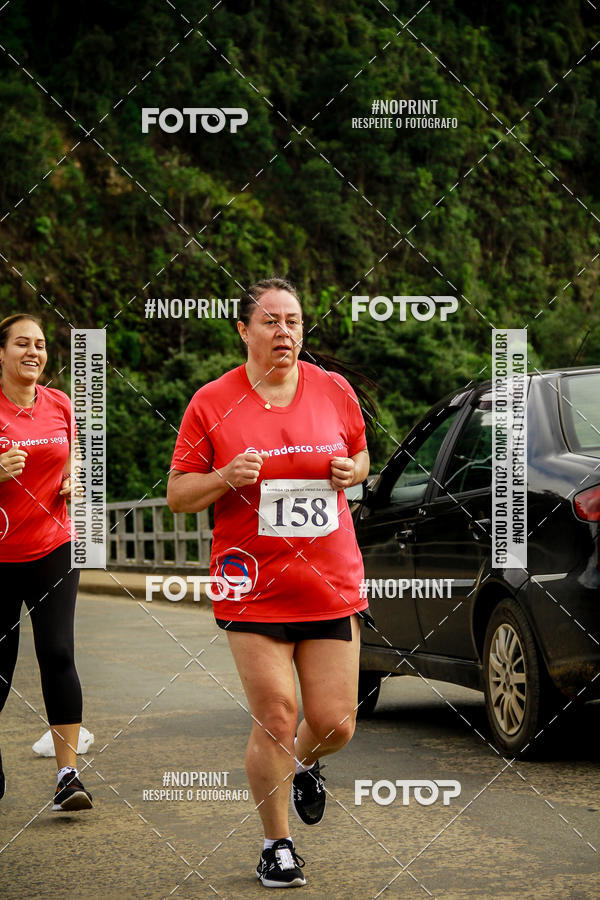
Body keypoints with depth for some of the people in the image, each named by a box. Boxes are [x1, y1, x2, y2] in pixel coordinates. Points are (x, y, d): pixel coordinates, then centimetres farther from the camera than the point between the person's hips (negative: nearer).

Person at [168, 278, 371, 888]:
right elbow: (177, 495, 1)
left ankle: (304, 766, 39)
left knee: (335, 723, 2)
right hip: (254, 586, -2)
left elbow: (360, 456, 21)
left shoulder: (335, 391, 4)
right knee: (274, 718, -5)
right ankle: (276, 846, 16)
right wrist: (225, 478, -18)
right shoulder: (212, 403, -3)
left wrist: (352, 471, -3)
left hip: (332, 582, 3)